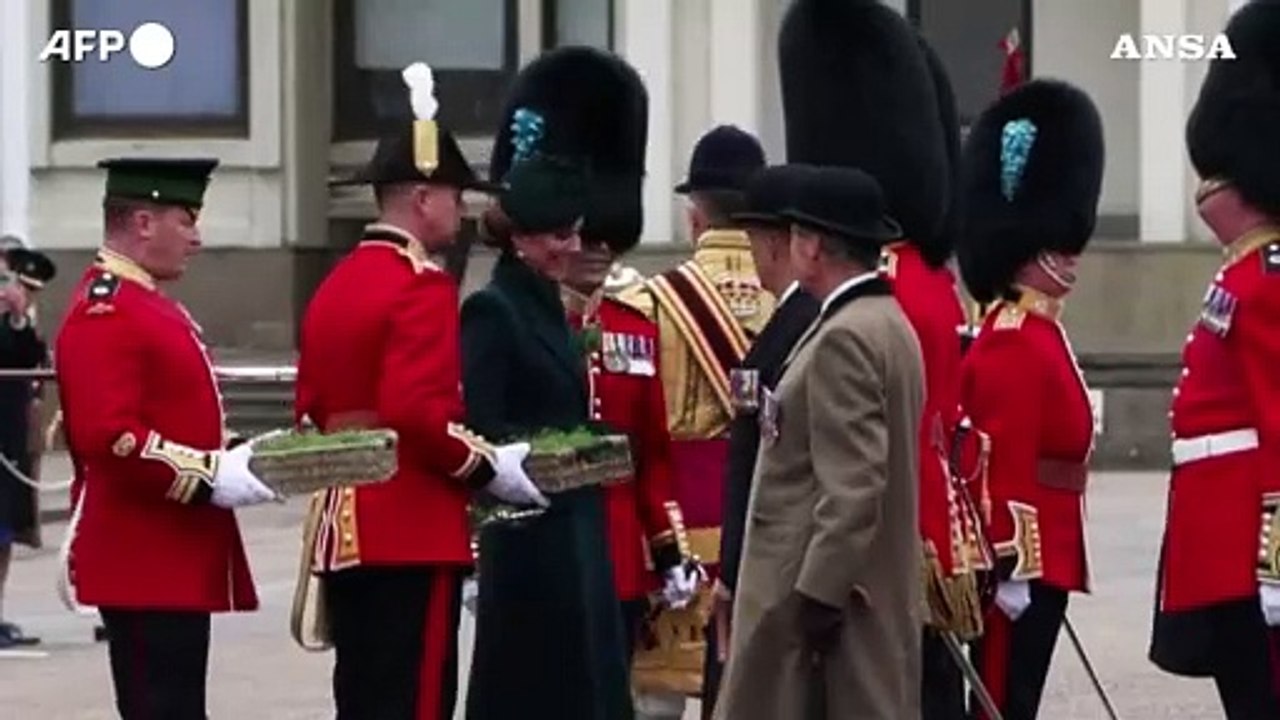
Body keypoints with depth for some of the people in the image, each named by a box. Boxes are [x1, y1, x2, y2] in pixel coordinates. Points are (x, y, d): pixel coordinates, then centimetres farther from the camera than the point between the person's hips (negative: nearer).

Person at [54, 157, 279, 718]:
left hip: (174, 561, 11)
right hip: (147, 563, -11)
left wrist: (230, 461, 9)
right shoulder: (104, 313, -15)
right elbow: (107, 438, -24)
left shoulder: (148, 305, 19)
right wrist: (212, 478, -21)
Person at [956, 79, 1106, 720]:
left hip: (1040, 562, 10)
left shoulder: (1035, 335, 17)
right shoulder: (1015, 344, -16)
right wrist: (1014, 570, -23)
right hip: (1024, 567, -10)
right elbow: (1004, 471, -21)